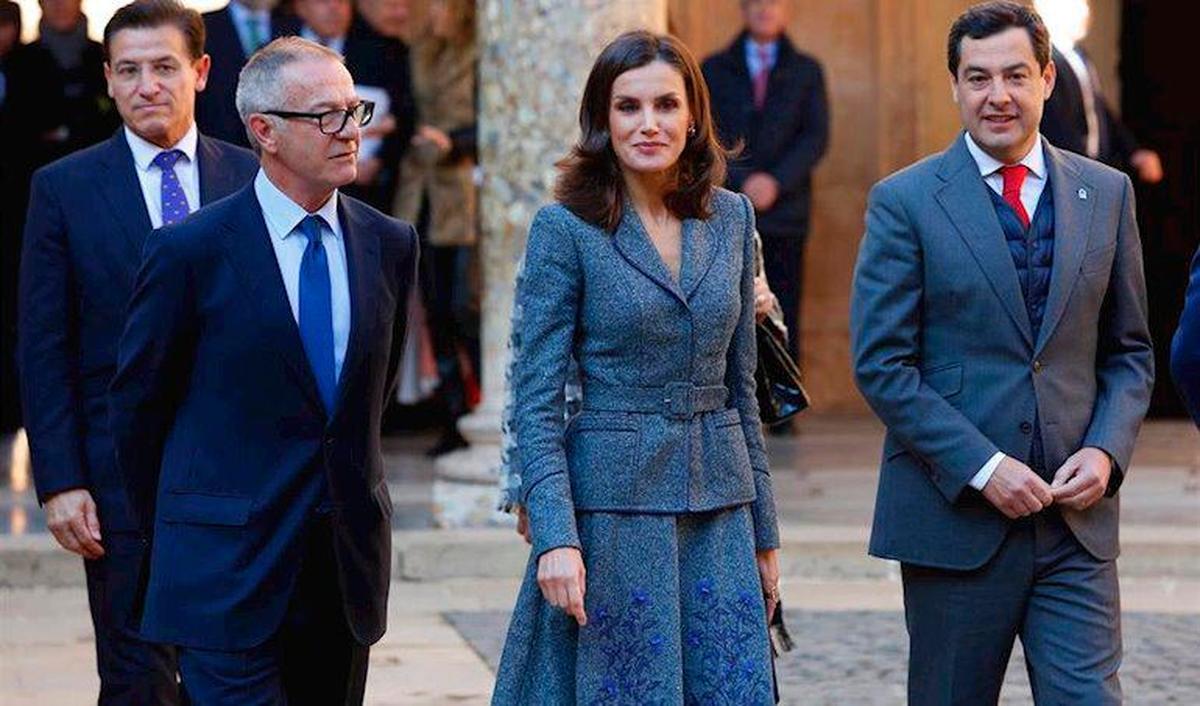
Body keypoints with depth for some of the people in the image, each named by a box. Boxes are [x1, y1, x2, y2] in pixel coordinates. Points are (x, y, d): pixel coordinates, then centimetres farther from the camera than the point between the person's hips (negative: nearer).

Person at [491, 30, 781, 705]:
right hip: (613, 504, -4)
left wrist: (765, 531, 12)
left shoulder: (732, 217, 8)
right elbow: (537, 401, -7)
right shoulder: (565, 228, -5)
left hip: (720, 504, 4)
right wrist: (555, 537, -18)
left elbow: (741, 383, 13)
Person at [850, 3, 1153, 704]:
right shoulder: (905, 200, -2)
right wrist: (982, 467, -15)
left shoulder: (1107, 194, 9)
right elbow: (881, 365, -6)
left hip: (1076, 514, 2)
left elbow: (1130, 351, 14)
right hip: (954, 514, -2)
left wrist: (1107, 450, -5)